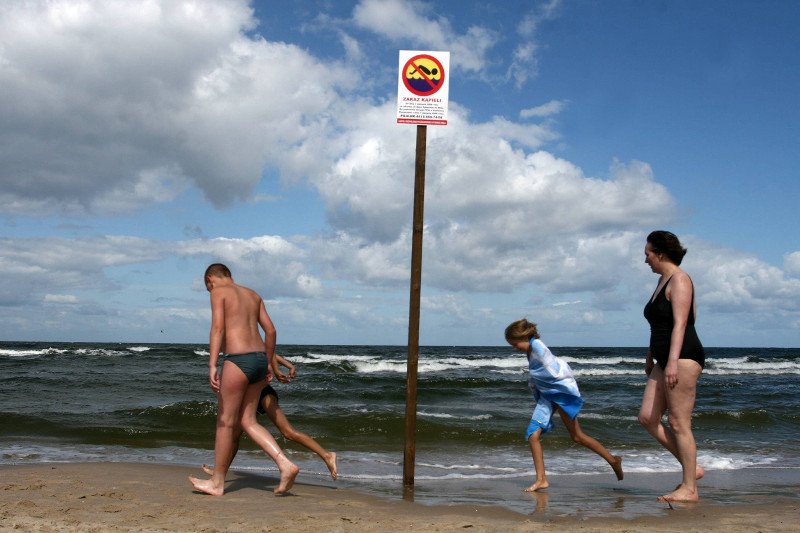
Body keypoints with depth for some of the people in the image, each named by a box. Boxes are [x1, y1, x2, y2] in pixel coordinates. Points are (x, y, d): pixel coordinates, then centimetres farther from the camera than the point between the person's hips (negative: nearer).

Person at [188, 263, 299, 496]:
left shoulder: (219, 292, 0)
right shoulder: (253, 295, 21)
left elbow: (218, 329, -14)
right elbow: (271, 330, 19)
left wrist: (212, 366, -20)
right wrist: (269, 363, 28)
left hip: (238, 361, -7)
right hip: (259, 359, 7)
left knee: (225, 422, 4)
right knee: (247, 421, 12)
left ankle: (217, 483, 14)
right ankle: (286, 465, -1)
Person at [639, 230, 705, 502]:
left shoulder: (679, 279, -9)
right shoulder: (663, 281, 20)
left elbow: (680, 323, -20)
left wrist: (673, 360, -28)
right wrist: (650, 357, 30)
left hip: (684, 357, -10)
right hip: (664, 361, 10)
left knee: (679, 423, -7)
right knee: (647, 418, 4)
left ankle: (689, 488, 0)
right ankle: (691, 467, 12)